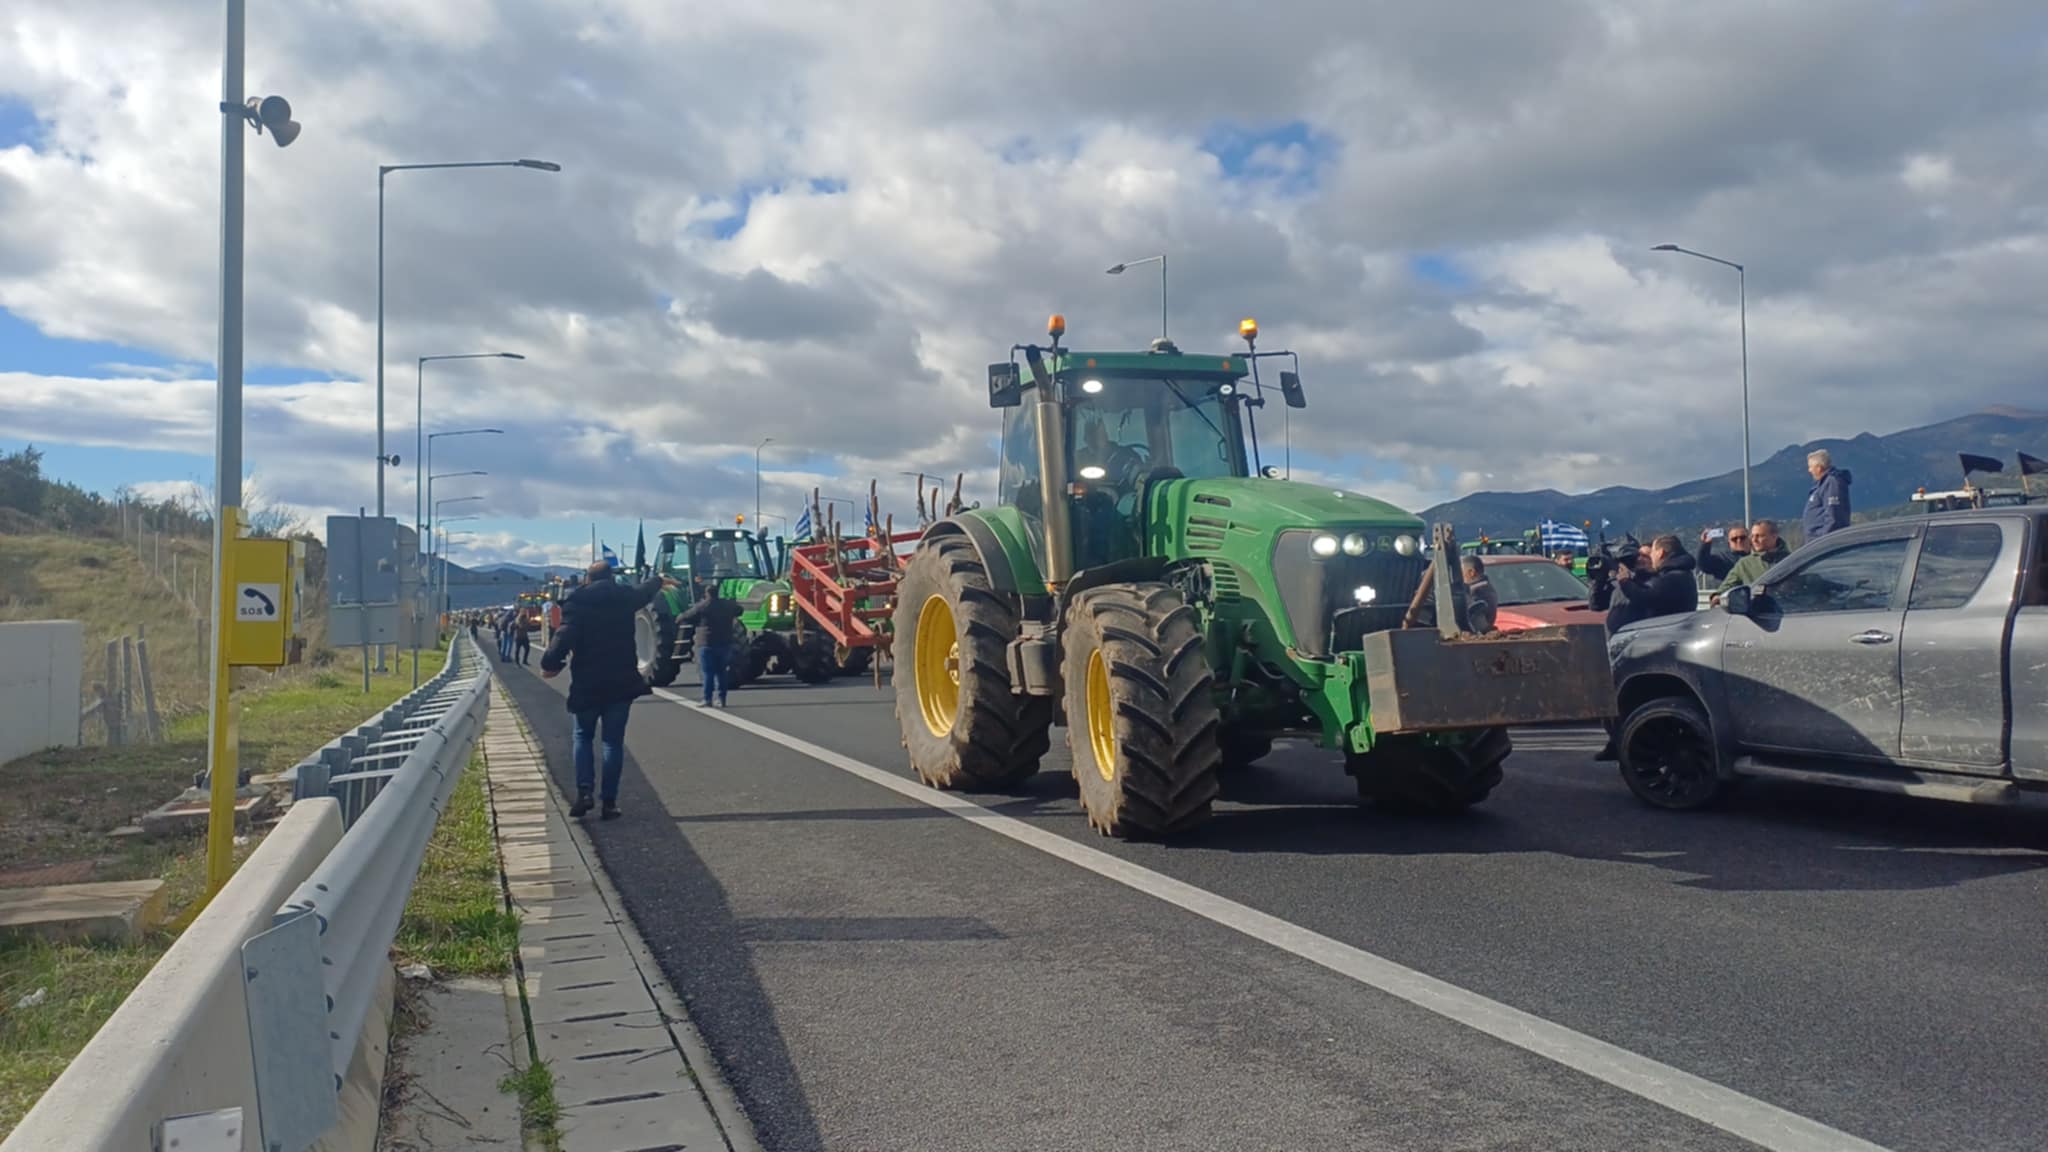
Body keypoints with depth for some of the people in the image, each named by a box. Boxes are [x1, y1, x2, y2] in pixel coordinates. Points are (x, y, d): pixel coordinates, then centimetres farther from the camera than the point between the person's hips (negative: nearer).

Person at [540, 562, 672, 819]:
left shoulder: (577, 603, -5)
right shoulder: (625, 597, 6)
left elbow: (564, 637, -18)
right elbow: (645, 591, 28)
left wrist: (550, 664, -11)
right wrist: (659, 580, 49)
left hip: (587, 684, -2)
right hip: (621, 682, 2)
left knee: (583, 736, 15)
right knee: (613, 741, 6)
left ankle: (584, 791, -2)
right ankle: (609, 801, 2)